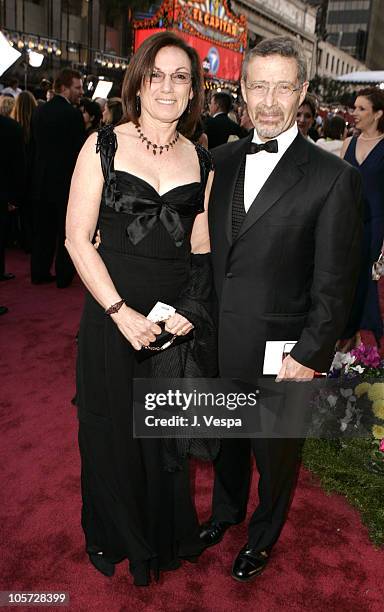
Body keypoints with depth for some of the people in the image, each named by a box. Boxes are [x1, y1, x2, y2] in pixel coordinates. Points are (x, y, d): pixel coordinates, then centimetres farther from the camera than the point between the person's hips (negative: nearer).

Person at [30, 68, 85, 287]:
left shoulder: (40, 111, 6)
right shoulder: (73, 114, -15)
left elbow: (36, 144, 11)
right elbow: (81, 149, -14)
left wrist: (41, 171, 17)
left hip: (42, 178, 6)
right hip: (66, 179, -6)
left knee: (43, 228, 14)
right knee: (66, 229, 5)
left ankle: (40, 272, 20)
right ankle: (64, 275, 11)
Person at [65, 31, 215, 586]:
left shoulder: (202, 161, 5)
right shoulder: (103, 146, -5)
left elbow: (201, 249, 7)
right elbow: (78, 239, -8)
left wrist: (189, 311, -9)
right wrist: (121, 311, -16)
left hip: (179, 316, 3)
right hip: (112, 309, -2)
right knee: (113, 428, 13)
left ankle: (165, 531, 44)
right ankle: (113, 535, 42)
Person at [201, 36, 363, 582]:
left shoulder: (334, 177, -14)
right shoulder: (224, 159, 2)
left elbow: (334, 284, -12)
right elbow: (211, 246, 7)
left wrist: (311, 354, -14)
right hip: (218, 342, 4)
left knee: (275, 452, 18)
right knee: (226, 438, 25)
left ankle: (263, 536, 47)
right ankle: (226, 510, 54)